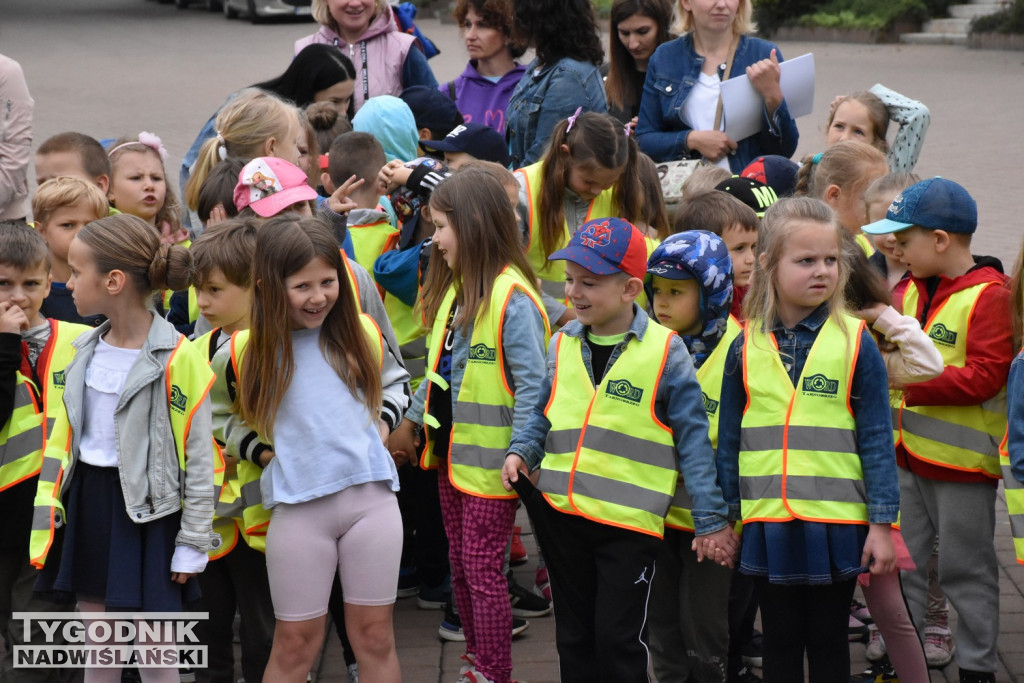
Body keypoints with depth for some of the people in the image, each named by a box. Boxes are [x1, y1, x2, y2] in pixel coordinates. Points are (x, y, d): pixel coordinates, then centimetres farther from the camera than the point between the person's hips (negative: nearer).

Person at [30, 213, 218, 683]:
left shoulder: (176, 359, -16)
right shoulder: (86, 349, 5)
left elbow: (200, 459, -12)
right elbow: (62, 438, 12)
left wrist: (192, 545, -10)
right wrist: (47, 511, 8)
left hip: (147, 508, -6)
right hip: (86, 500, 6)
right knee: (96, 642, 14)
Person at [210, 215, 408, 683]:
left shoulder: (363, 333, 4)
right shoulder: (245, 353, -3)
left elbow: (394, 380, 24)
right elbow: (216, 411, 14)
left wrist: (383, 422, 6)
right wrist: (257, 450, 0)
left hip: (371, 496, 2)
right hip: (298, 508, -2)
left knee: (374, 636, 7)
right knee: (295, 644, 5)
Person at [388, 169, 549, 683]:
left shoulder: (511, 298, -19)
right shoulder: (455, 288, 9)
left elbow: (532, 384, -21)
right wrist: (412, 421, 20)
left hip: (489, 463, -9)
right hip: (451, 453, 9)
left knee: (483, 569, -1)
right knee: (460, 564, 16)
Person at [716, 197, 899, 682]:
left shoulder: (855, 343, -5)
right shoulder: (746, 347, 1)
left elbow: (876, 438, -3)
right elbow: (729, 438, 8)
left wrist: (881, 523, -6)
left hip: (836, 522, -2)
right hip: (768, 523, 2)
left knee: (827, 642, 10)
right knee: (780, 642, 12)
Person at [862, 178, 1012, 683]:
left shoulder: (988, 296, -15)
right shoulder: (909, 291, 10)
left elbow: (984, 376, -22)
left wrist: (911, 379, -25)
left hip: (963, 460, -7)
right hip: (907, 453, 7)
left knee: (965, 568, 5)